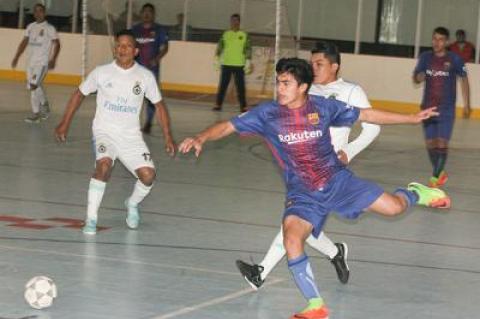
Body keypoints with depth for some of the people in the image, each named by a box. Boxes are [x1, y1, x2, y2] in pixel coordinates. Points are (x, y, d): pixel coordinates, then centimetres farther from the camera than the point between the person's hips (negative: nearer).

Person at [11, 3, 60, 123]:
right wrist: (16, 57, 11)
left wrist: (53, 59, -19)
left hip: (43, 62, -6)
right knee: (37, 86, 13)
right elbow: (24, 42, 17)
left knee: (33, 86, -17)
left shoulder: (49, 28, -5)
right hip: (31, 61, 6)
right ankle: (45, 108, 33)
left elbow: (56, 44, -8)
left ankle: (36, 114, -10)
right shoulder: (30, 27, 12)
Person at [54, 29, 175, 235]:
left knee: (148, 175, -13)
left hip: (131, 135, 2)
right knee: (104, 165, -31)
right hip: (105, 131, -2)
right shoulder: (102, 72, -6)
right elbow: (79, 94, 9)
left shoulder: (145, 76, -3)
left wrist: (167, 137, 4)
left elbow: (159, 105, 8)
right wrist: (65, 123, 8)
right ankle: (91, 218, -19)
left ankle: (132, 205, 22)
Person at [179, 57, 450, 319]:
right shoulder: (268, 113, -8)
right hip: (303, 193, 0)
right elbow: (228, 126, -8)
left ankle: (416, 193, 33)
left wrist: (412, 118, 7)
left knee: (394, 207, -9)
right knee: (291, 240, -25)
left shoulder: (323, 107, -6)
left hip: (338, 180, 0)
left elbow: (367, 115, 4)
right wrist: (201, 138, -28)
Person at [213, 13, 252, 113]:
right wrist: (217, 57, -2)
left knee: (240, 86, -1)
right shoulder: (225, 34, 7)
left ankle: (243, 106, 4)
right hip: (226, 64, 2)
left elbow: (248, 49, 1)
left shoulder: (244, 35, 2)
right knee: (222, 85, 3)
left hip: (239, 65, -2)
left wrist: (248, 61, -5)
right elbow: (220, 46, 8)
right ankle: (218, 104, 8)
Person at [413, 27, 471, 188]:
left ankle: (436, 175, 1)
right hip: (428, 107, 3)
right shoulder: (425, 57, 0)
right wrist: (419, 77, -18)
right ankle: (440, 173, 25)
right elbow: (415, 78, 7)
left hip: (446, 109, -3)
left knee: (442, 142, -10)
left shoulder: (454, 59, -7)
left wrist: (466, 104, 4)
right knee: (430, 143, 6)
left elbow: (464, 79, 5)